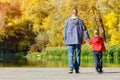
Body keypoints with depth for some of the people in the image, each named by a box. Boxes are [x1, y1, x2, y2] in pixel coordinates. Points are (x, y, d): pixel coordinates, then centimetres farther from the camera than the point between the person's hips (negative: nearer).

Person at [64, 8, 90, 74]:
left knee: (70, 55, 0)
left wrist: (65, 40, 8)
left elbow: (65, 31, 2)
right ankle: (77, 69, 6)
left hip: (70, 41, -1)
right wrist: (88, 38, 6)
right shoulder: (80, 21, 1)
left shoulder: (68, 21, 0)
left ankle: (71, 68, -16)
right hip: (78, 40, 1)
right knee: (77, 55, 6)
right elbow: (85, 30, 1)